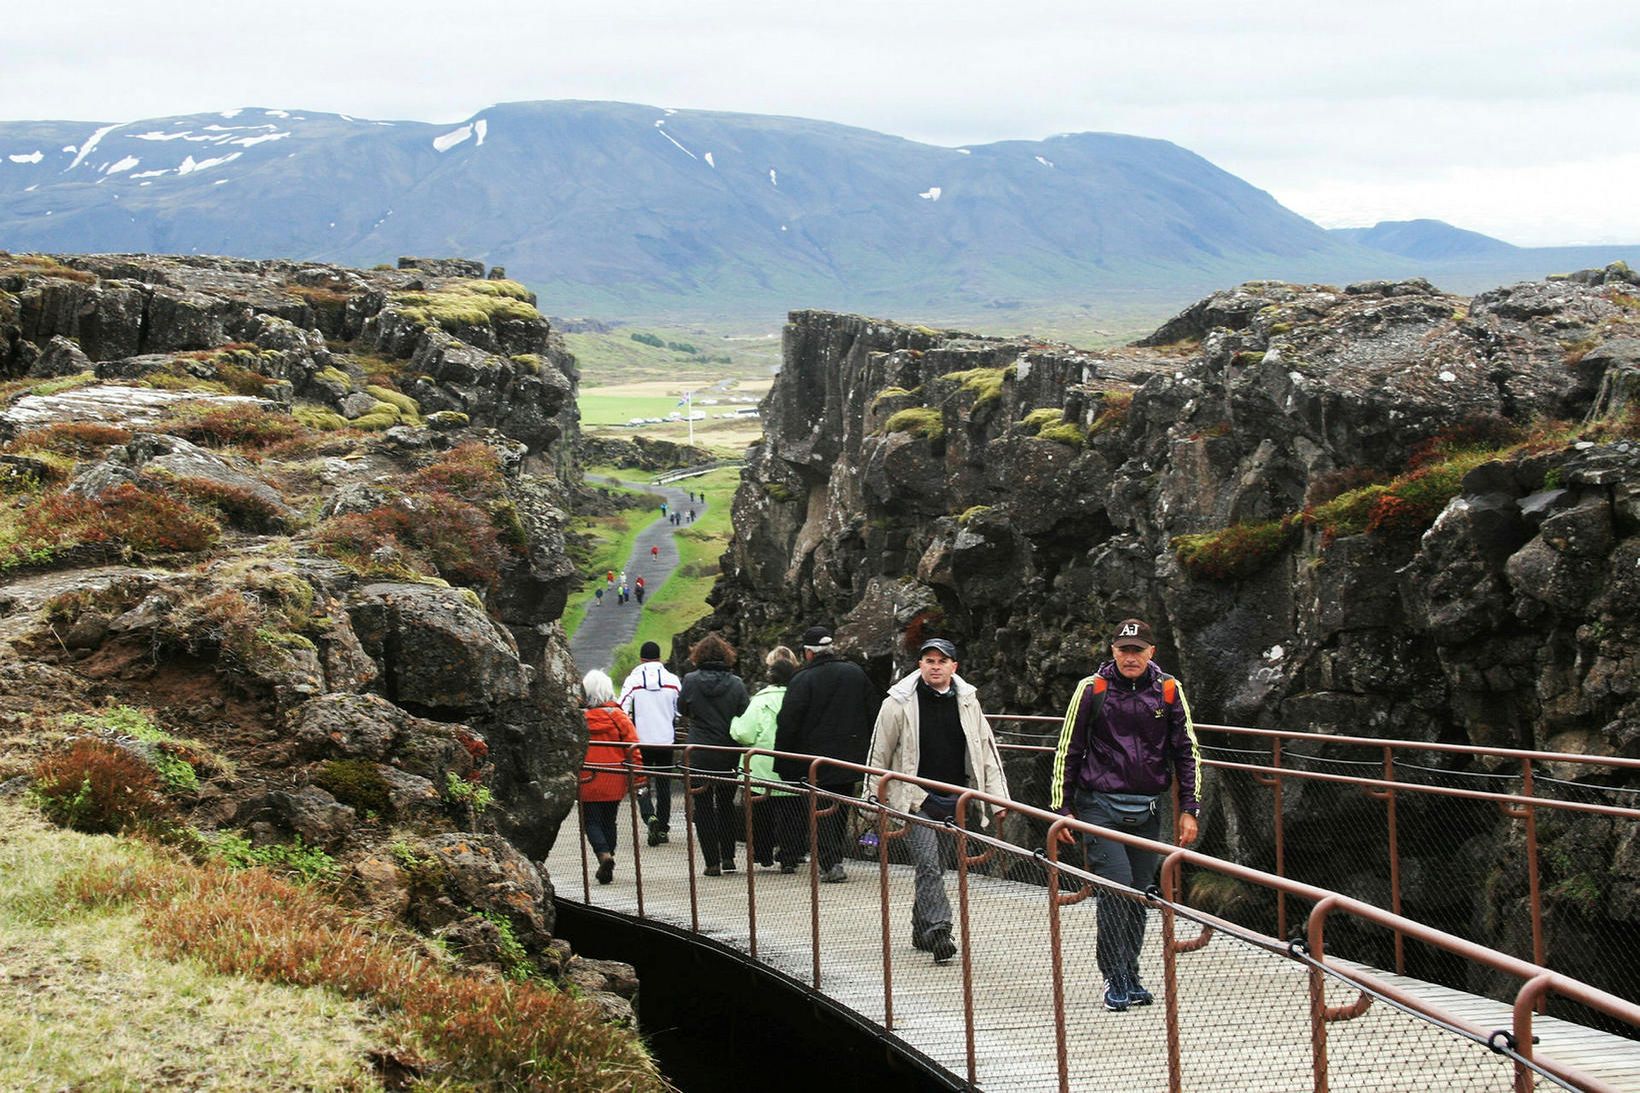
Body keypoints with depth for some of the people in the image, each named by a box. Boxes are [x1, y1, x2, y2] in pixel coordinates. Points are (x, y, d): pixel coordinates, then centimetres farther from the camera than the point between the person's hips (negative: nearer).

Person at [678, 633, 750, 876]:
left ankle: (712, 862, 1)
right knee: (726, 804, 18)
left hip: (700, 755, -2)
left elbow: (682, 710, 6)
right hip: (729, 754, 2)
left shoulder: (691, 681, -8)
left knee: (703, 808, 5)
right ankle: (728, 857, 15)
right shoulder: (736, 683, -6)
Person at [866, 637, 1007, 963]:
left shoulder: (967, 701, 6)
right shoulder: (900, 703, -6)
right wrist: (877, 796, 4)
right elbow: (880, 752, 2)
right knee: (929, 864, -14)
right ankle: (938, 931, -19)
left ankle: (921, 931, 26)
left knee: (935, 866, 13)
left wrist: (998, 797, 6)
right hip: (914, 798, -4)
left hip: (952, 801, 4)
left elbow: (986, 750, 10)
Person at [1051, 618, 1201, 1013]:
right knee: (1116, 887, -13)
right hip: (1101, 805, -3)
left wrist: (1189, 809, 6)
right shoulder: (1091, 690, -2)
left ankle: (1130, 977, 19)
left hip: (1148, 809, 3)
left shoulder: (1169, 691, 4)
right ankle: (1114, 979, -5)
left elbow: (1187, 751, 10)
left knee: (1139, 893, 7)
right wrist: (1062, 808, 2)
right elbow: (1067, 750, 4)